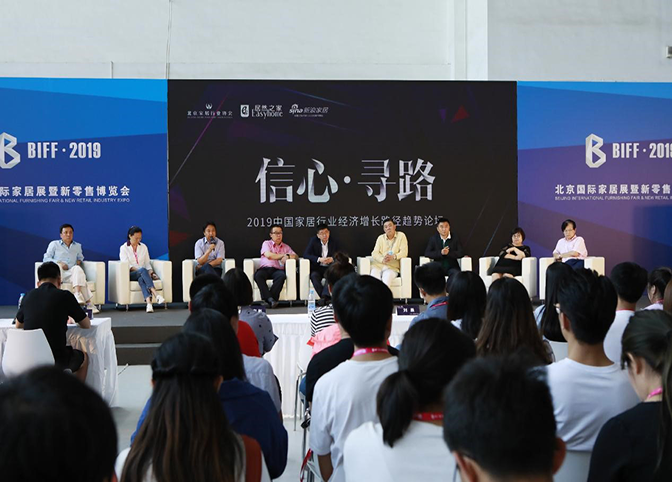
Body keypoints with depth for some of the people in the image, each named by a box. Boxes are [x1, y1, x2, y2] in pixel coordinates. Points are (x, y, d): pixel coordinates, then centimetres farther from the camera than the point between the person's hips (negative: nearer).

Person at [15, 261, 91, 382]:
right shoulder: (64, 296, -6)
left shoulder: (29, 296, 5)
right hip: (57, 361, -4)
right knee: (84, 357, 28)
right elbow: (87, 325, 4)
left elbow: (18, 325, 23)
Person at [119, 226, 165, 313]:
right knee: (143, 270, -37)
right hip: (130, 274, -3)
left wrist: (150, 272, -6)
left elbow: (147, 263, 14)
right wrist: (138, 269, -20)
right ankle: (156, 295, -52)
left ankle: (148, 302, -59)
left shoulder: (143, 247, 16)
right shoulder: (124, 248, 5)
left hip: (142, 274, 3)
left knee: (141, 279, -36)